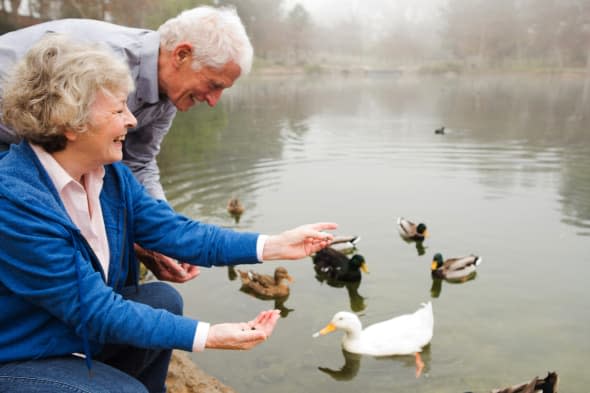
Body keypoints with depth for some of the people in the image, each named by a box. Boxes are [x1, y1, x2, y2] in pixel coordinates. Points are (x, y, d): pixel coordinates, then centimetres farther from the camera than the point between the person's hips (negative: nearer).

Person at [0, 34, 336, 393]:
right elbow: (92, 308, -29)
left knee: (164, 298, -2)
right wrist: (207, 336, -32)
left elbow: (174, 231, -8)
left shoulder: (110, 173, -6)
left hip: (79, 330, 7)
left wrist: (275, 245, -14)